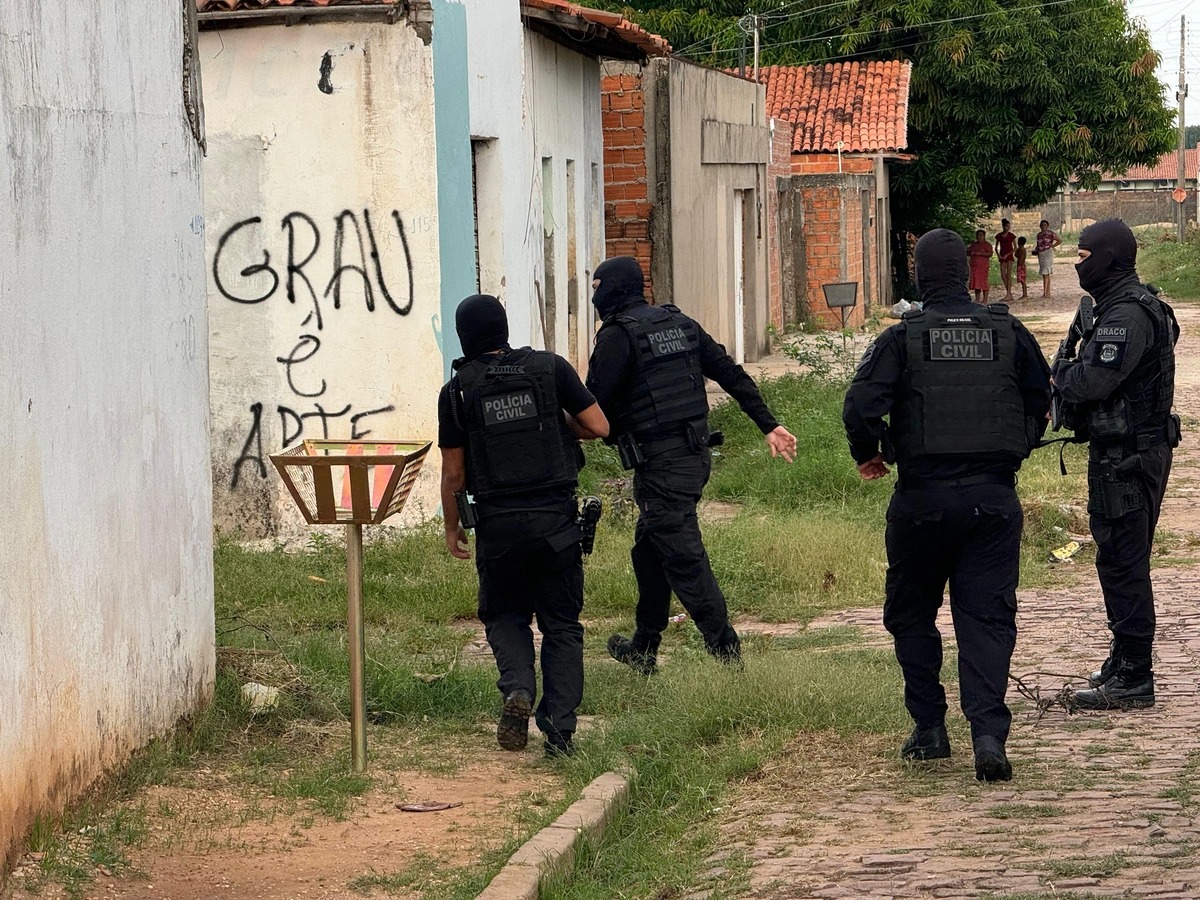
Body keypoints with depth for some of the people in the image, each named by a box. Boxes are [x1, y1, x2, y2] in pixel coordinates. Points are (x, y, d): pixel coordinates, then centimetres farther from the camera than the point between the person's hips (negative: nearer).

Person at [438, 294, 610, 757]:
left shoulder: (457, 391, -2)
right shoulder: (550, 368, -1)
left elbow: (453, 473, 0)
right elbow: (599, 427, -1)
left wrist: (452, 527, 14)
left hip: (498, 522, -1)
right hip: (556, 518, 1)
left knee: (505, 615, 19)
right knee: (561, 623, 10)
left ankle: (518, 689, -8)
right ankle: (560, 731, 1)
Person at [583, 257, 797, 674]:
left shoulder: (617, 336, -10)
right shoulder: (680, 324, 13)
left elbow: (593, 406, -12)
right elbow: (732, 374, 12)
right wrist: (769, 425, 13)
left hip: (660, 465, -9)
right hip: (696, 455, 9)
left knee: (684, 560, -7)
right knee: (649, 550, 20)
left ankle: (726, 653, -11)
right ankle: (643, 650, 28)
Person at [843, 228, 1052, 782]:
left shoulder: (902, 338, -6)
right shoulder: (1008, 333, 3)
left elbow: (859, 408, -14)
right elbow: (1041, 401, 12)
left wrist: (869, 455, 5)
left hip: (923, 499, -2)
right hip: (995, 498, 2)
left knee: (911, 614, 16)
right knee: (987, 618, 2)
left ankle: (929, 728, 16)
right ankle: (989, 732, -13)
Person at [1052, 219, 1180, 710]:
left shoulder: (1128, 315, -19)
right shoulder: (1127, 306, 15)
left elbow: (1091, 380, -27)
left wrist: (1058, 374, -7)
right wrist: (1071, 372, 2)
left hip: (1127, 457, -11)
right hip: (1136, 450, 11)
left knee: (1122, 561, -8)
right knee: (1123, 559, 19)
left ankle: (1133, 679, -5)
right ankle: (1125, 659, 30)